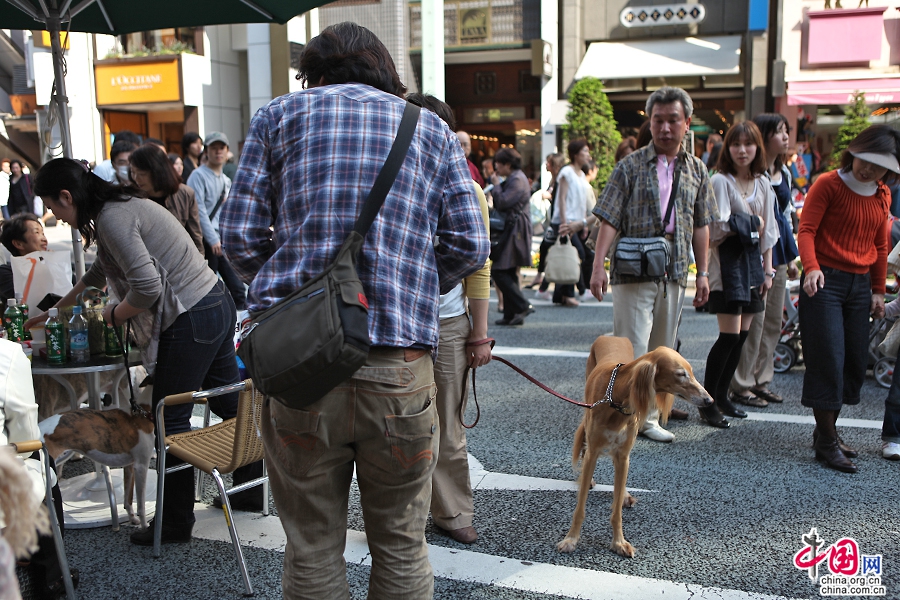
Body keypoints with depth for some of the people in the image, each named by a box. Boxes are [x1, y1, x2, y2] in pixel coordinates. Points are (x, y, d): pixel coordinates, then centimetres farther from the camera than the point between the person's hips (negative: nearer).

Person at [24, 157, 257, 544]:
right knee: (228, 403, 17)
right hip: (217, 305, 10)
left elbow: (146, 286, -22)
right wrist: (53, 312, 41)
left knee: (171, 421, 2)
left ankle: (175, 524, 15)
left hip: (191, 321, -10)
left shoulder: (112, 218, -14)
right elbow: (99, 273, 33)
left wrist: (113, 315, -2)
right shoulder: (122, 205, 18)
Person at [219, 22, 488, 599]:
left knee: (313, 548, 13)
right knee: (401, 545, 15)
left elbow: (240, 235, 4)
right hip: (399, 363, 1)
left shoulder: (278, 115, 12)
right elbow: (470, 246, 5)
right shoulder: (432, 130, 15)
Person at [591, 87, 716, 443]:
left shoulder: (696, 170, 12)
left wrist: (703, 273, 12)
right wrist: (599, 266, -15)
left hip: (675, 273, 5)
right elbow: (609, 219, -6)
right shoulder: (631, 166, -1)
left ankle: (649, 418, 21)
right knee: (631, 350, -8)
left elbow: (700, 225, 16)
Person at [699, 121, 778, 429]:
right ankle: (707, 401, -2)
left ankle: (723, 394, 19)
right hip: (727, 262, -7)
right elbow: (720, 226, -15)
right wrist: (752, 222, -5)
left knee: (743, 334, 7)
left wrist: (768, 269, 10)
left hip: (752, 260, 7)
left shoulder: (763, 184, 12)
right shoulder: (720, 181, -7)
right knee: (729, 335, -11)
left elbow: (768, 230, 14)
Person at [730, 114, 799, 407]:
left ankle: (762, 380, 21)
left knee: (773, 322, 11)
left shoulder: (784, 173, 16)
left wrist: (791, 257, 19)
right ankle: (742, 385, 5)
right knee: (753, 322, -6)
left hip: (778, 253, 9)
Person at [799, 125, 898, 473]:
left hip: (860, 285, 7)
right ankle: (826, 441, -2)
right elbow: (806, 230, -13)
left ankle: (828, 429, 22)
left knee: (856, 362, 8)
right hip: (825, 281, -6)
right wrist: (811, 268, -29)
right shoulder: (829, 184, -6)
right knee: (828, 359, -10)